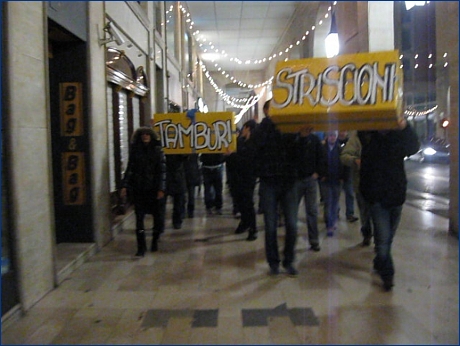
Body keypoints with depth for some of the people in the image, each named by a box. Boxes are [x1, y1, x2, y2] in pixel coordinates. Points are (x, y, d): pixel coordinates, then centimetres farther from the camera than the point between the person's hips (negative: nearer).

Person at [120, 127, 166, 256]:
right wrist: (125, 186, 0)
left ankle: (155, 241, 30)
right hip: (138, 189, 1)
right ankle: (141, 247, -1)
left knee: (157, 214, 9)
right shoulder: (135, 150, 6)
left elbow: (162, 170, -4)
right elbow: (129, 169, 7)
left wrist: (161, 189, -11)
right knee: (139, 217, -4)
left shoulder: (157, 150, 0)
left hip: (153, 188, -1)